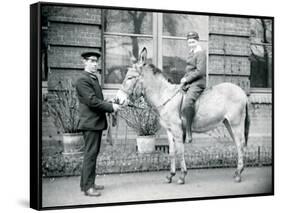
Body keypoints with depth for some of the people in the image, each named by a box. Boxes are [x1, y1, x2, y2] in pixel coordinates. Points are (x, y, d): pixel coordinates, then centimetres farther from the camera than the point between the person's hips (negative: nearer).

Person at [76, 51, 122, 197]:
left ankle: (86, 183, 24)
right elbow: (92, 101, -21)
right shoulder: (83, 80, -14)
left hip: (97, 122, 10)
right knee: (90, 154, -6)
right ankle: (88, 187, -1)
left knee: (92, 154, 15)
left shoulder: (94, 78, 17)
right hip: (90, 122, -10)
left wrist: (110, 106, 6)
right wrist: (111, 107, -16)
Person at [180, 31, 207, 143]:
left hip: (197, 84, -11)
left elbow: (200, 71, -18)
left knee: (187, 103, -32)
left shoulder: (201, 53, -9)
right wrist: (184, 79, 9)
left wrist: (186, 79, -16)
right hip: (189, 83, 11)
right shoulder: (191, 53, 19)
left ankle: (188, 133, -34)